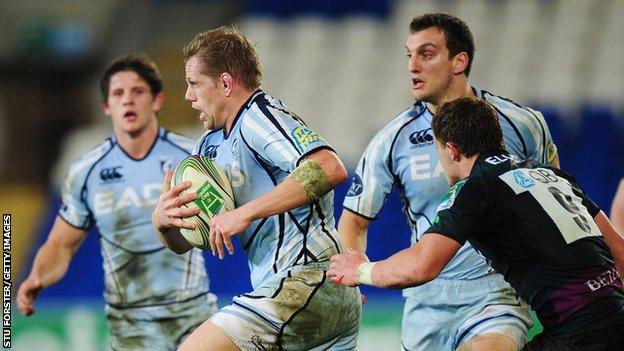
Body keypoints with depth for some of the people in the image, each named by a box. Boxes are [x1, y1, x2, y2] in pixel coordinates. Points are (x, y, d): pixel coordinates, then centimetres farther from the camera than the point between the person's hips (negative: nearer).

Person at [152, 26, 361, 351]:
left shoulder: (259, 116, -8)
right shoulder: (211, 145, 21)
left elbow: (330, 169, -26)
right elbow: (183, 243, 22)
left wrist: (246, 213, -25)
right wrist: (163, 221, -3)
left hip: (304, 279, -10)